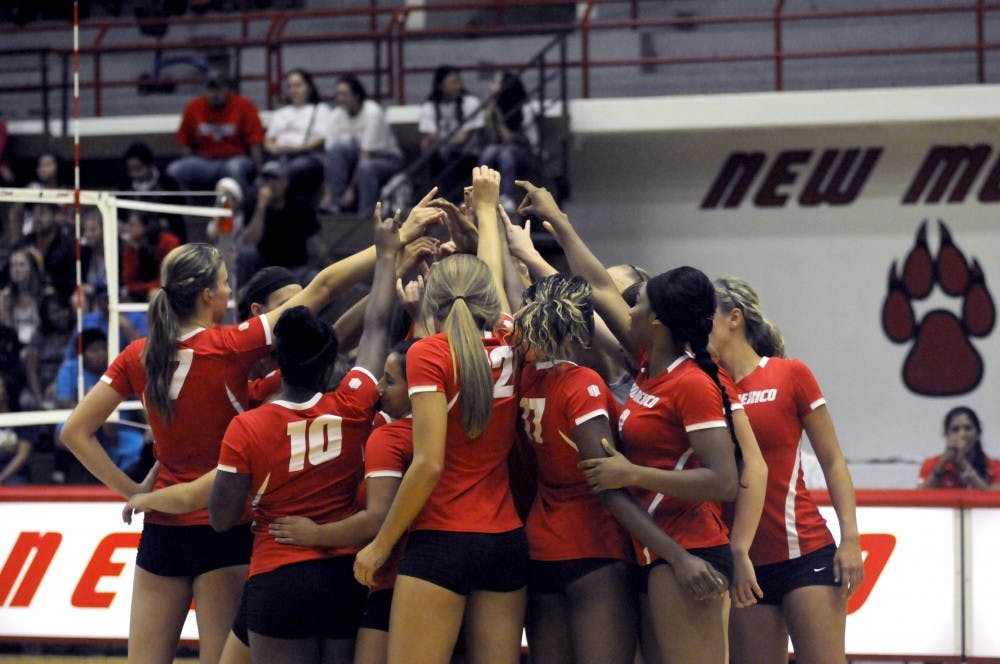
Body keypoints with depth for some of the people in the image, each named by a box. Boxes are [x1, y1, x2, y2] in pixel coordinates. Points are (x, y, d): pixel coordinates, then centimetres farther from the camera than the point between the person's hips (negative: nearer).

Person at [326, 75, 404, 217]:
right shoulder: (337, 115, -6)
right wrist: (327, 191, -21)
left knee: (367, 168, -39)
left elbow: (365, 157, -25)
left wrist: (352, 189, -26)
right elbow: (331, 155, -10)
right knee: (339, 148, -26)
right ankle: (339, 204, -23)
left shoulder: (372, 112, -22)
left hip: (387, 159, -5)